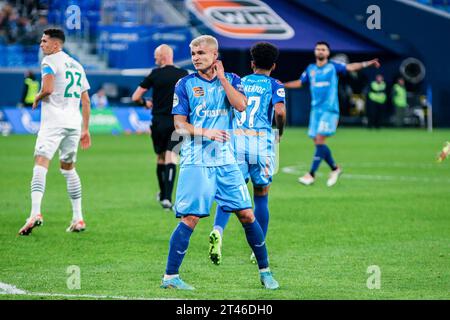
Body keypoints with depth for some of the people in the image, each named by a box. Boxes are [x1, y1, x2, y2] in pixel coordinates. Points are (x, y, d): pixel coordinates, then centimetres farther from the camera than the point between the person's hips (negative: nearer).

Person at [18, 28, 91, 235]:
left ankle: (35, 213, -33)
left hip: (54, 121, -7)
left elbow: (48, 89, -19)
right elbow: (86, 101, 21)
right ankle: (78, 219, 17)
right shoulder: (76, 65, 21)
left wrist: (37, 99, 3)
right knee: (68, 167, 18)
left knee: (41, 163, -15)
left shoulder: (50, 61, -2)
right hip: (74, 123, 7)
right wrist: (85, 129, 23)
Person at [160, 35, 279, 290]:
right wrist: (205, 132, -16)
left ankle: (265, 271, 16)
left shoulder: (231, 80, 8)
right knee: (190, 218, -10)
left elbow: (241, 105, -10)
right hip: (196, 161, -3)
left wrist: (221, 78, -10)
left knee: (247, 214, 3)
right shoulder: (186, 84, 1)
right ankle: (170, 277, -3)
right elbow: (180, 124, -1)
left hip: (225, 159, 3)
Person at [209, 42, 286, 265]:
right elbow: (280, 111, -12)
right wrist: (280, 132, 5)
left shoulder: (238, 82, 15)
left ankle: (217, 230, -31)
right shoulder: (275, 86, 5)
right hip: (262, 142, -1)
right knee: (261, 198, 12)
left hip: (236, 141, 2)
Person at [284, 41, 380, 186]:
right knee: (318, 142, 4)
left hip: (330, 110, -5)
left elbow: (350, 67, -10)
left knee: (320, 140, -13)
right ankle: (334, 168, 23)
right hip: (315, 109, 5)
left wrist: (367, 63, -23)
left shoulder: (333, 66, 1)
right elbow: (300, 82, 26)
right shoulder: (310, 69, 13)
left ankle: (311, 174, -11)